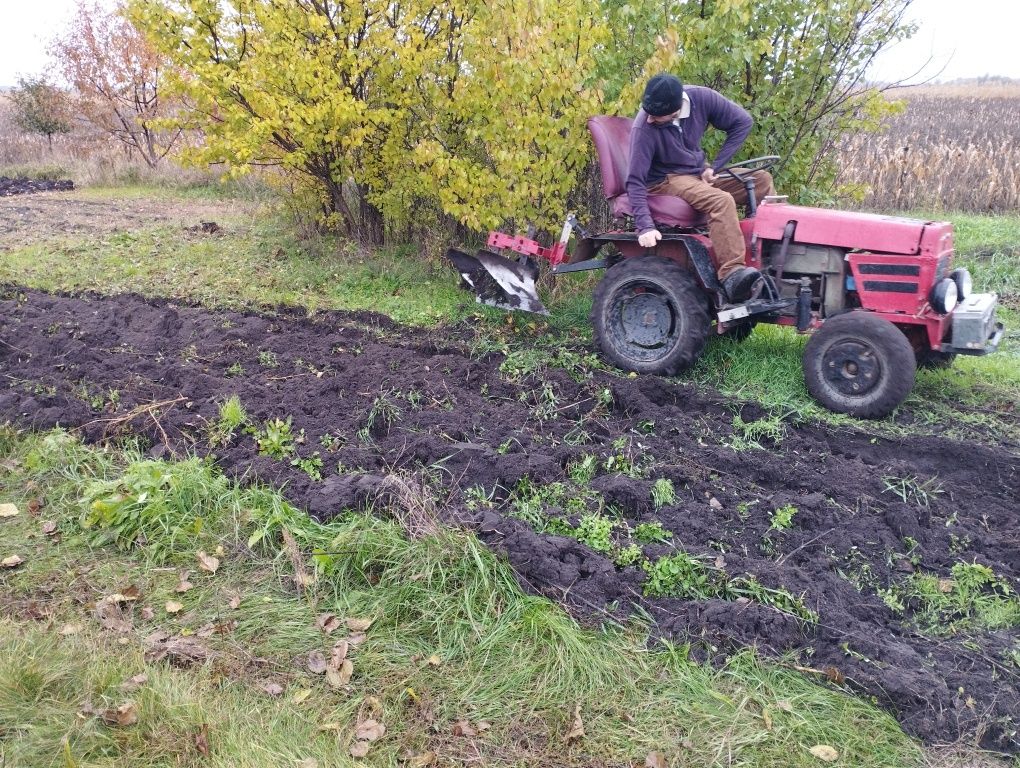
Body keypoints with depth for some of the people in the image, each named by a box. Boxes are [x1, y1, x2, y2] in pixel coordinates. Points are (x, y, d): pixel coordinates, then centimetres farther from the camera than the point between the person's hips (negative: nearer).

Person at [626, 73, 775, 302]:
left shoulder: (700, 98, -15)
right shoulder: (644, 128, -26)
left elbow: (742, 122, -4)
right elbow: (635, 182, -25)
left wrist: (714, 166, -10)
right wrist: (645, 226, -34)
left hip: (698, 174, 6)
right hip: (666, 181, -6)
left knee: (762, 180, -5)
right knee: (721, 201, -33)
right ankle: (732, 274, -37)